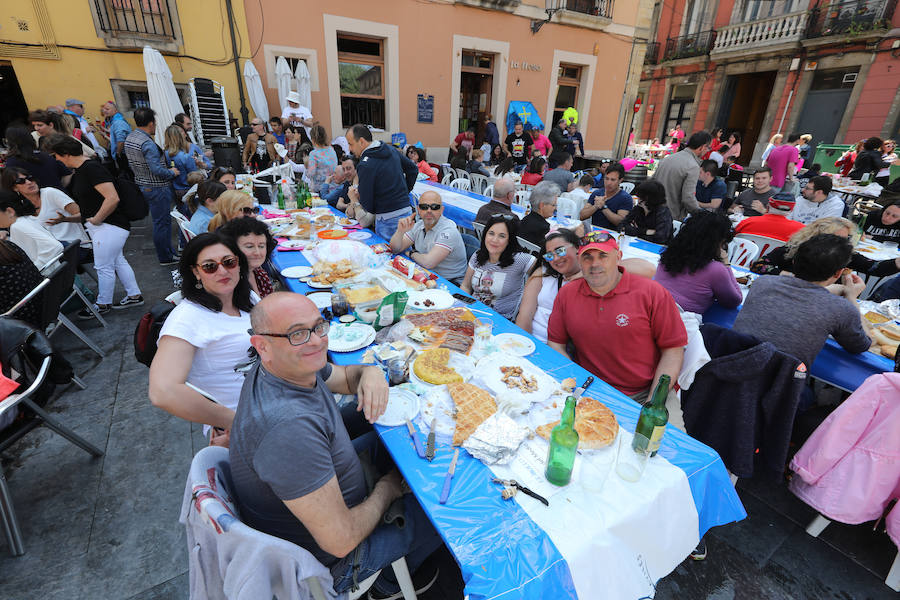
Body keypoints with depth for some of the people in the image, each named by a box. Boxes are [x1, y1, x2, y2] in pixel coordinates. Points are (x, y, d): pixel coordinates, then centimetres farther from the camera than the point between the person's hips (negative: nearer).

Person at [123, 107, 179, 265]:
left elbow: (131, 164, 17)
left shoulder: (129, 138, 9)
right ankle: (165, 257, 8)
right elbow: (156, 169, -26)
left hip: (142, 185, 9)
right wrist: (172, 172, -9)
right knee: (162, 222, -1)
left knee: (162, 221, 18)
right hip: (157, 188, -9)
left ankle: (169, 251, 27)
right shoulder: (148, 144, -22)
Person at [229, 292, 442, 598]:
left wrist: (370, 372, -17)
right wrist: (386, 490, -15)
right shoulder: (288, 427, -40)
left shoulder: (293, 365, -13)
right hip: (329, 561, -8)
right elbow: (341, 541, -34)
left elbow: (346, 377, 7)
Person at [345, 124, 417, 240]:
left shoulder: (365, 165, -16)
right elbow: (413, 169, 18)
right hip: (407, 211, 8)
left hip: (388, 219, -8)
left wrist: (353, 197, 6)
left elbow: (367, 206, -14)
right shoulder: (391, 150, 6)